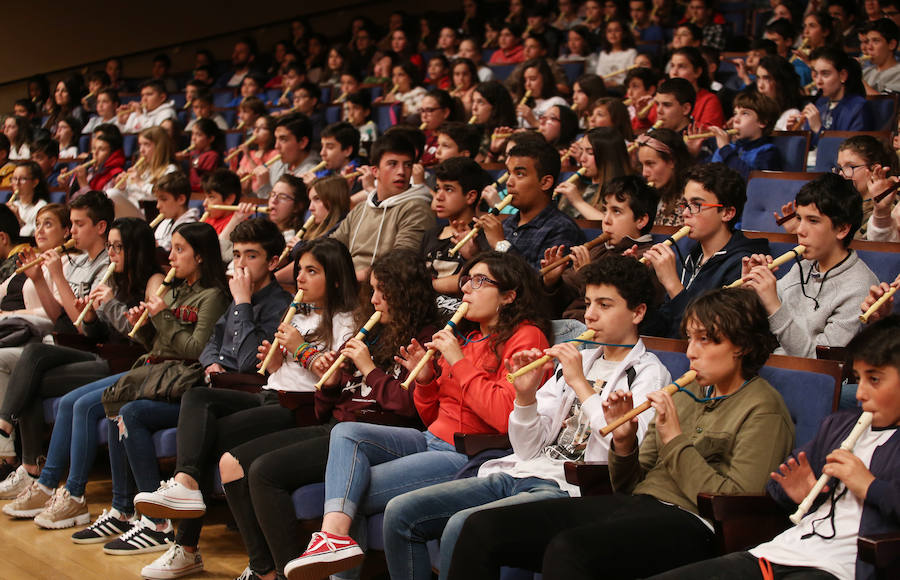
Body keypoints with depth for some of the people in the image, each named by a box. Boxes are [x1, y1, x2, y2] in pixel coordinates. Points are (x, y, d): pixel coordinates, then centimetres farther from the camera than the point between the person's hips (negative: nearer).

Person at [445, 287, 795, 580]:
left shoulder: (762, 409, 2)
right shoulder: (686, 394, 22)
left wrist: (675, 439, -8)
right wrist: (624, 443, 1)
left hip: (688, 524, -8)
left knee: (566, 549, -38)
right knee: (482, 528, -11)